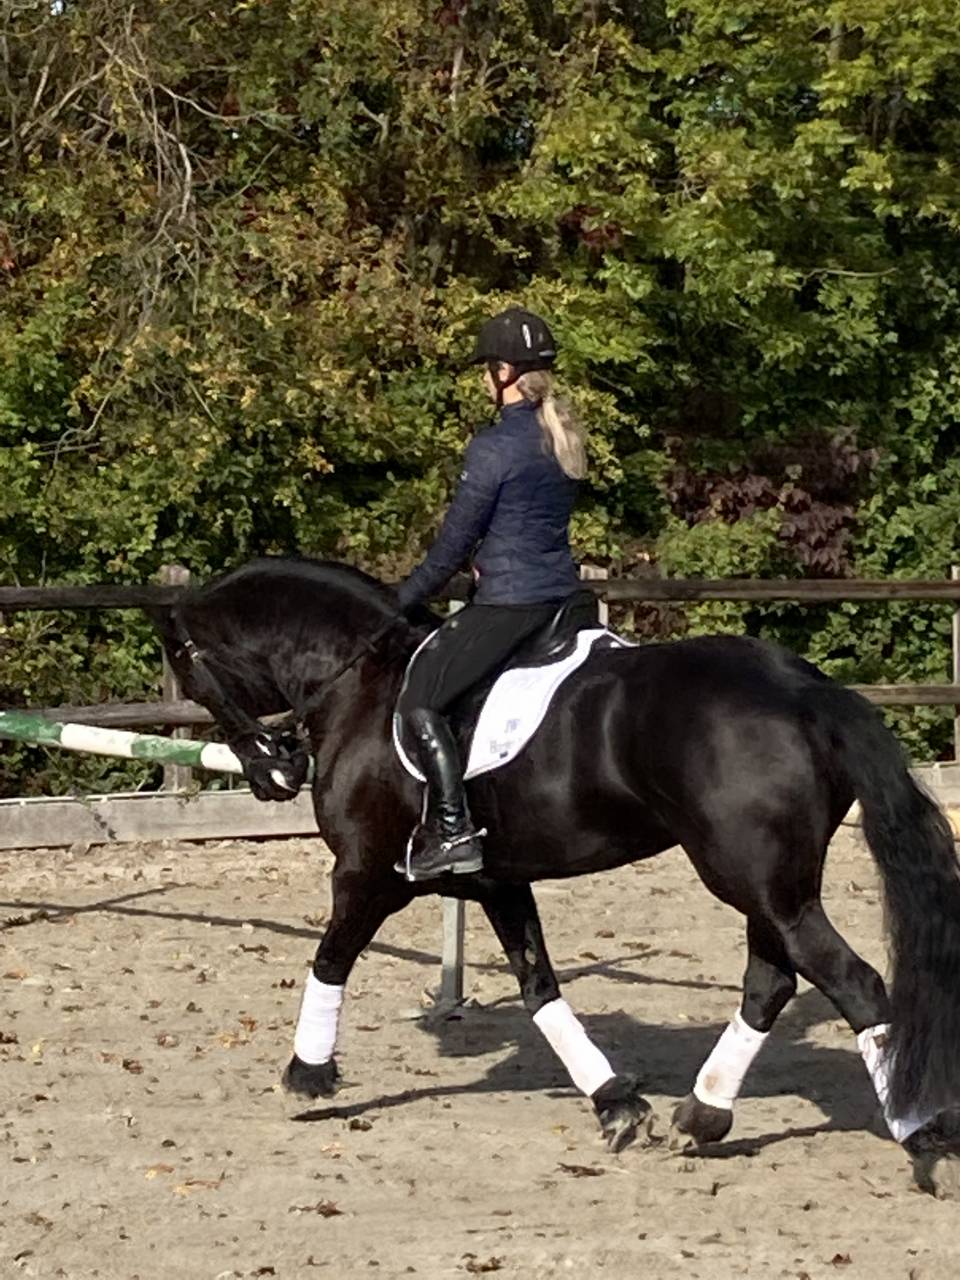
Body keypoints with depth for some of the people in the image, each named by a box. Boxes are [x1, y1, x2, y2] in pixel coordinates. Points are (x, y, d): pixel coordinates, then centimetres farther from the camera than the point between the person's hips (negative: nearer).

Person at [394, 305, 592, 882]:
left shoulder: (495, 447, -16)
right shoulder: (565, 437, 9)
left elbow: (454, 544, -10)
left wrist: (404, 600, 2)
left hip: (509, 602, -10)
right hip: (561, 592, 10)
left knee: (421, 701, -8)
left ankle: (454, 831, -16)